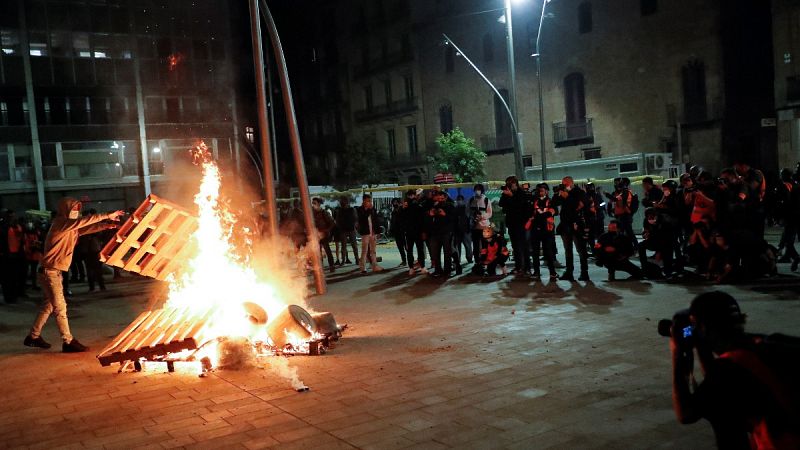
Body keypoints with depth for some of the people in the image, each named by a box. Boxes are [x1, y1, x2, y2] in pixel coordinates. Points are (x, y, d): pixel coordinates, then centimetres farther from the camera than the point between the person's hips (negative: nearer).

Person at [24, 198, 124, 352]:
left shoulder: (71, 228, 13)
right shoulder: (60, 223, -15)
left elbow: (85, 228, 7)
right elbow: (83, 221, -25)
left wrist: (105, 225, -10)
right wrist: (107, 216, -26)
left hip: (55, 271, 10)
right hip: (50, 271, -10)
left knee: (49, 306, 18)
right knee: (60, 307, -8)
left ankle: (33, 336, 28)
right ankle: (68, 342, -5)